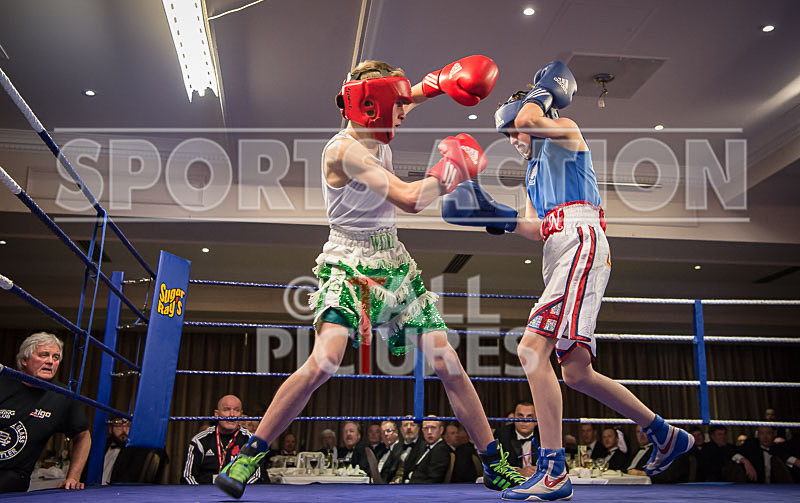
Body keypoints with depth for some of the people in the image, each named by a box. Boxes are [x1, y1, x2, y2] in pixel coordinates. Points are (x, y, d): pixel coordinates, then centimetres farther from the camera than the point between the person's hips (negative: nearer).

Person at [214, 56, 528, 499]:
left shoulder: (376, 135, 7)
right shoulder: (344, 150, -17)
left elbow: (397, 103, 33)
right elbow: (410, 199, -25)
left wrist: (439, 83, 23)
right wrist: (452, 170, -10)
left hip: (393, 263, 7)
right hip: (349, 265, -7)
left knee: (448, 365, 2)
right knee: (323, 363, -25)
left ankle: (495, 465, 14)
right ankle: (248, 457, -4)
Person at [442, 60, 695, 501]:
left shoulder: (565, 132, 10)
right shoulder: (534, 170, 32)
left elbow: (525, 118, -13)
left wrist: (540, 93, 7)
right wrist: (497, 216, 9)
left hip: (581, 243, -9)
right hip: (559, 258, 10)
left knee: (532, 348, -23)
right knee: (575, 372, 7)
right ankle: (664, 434, 23)